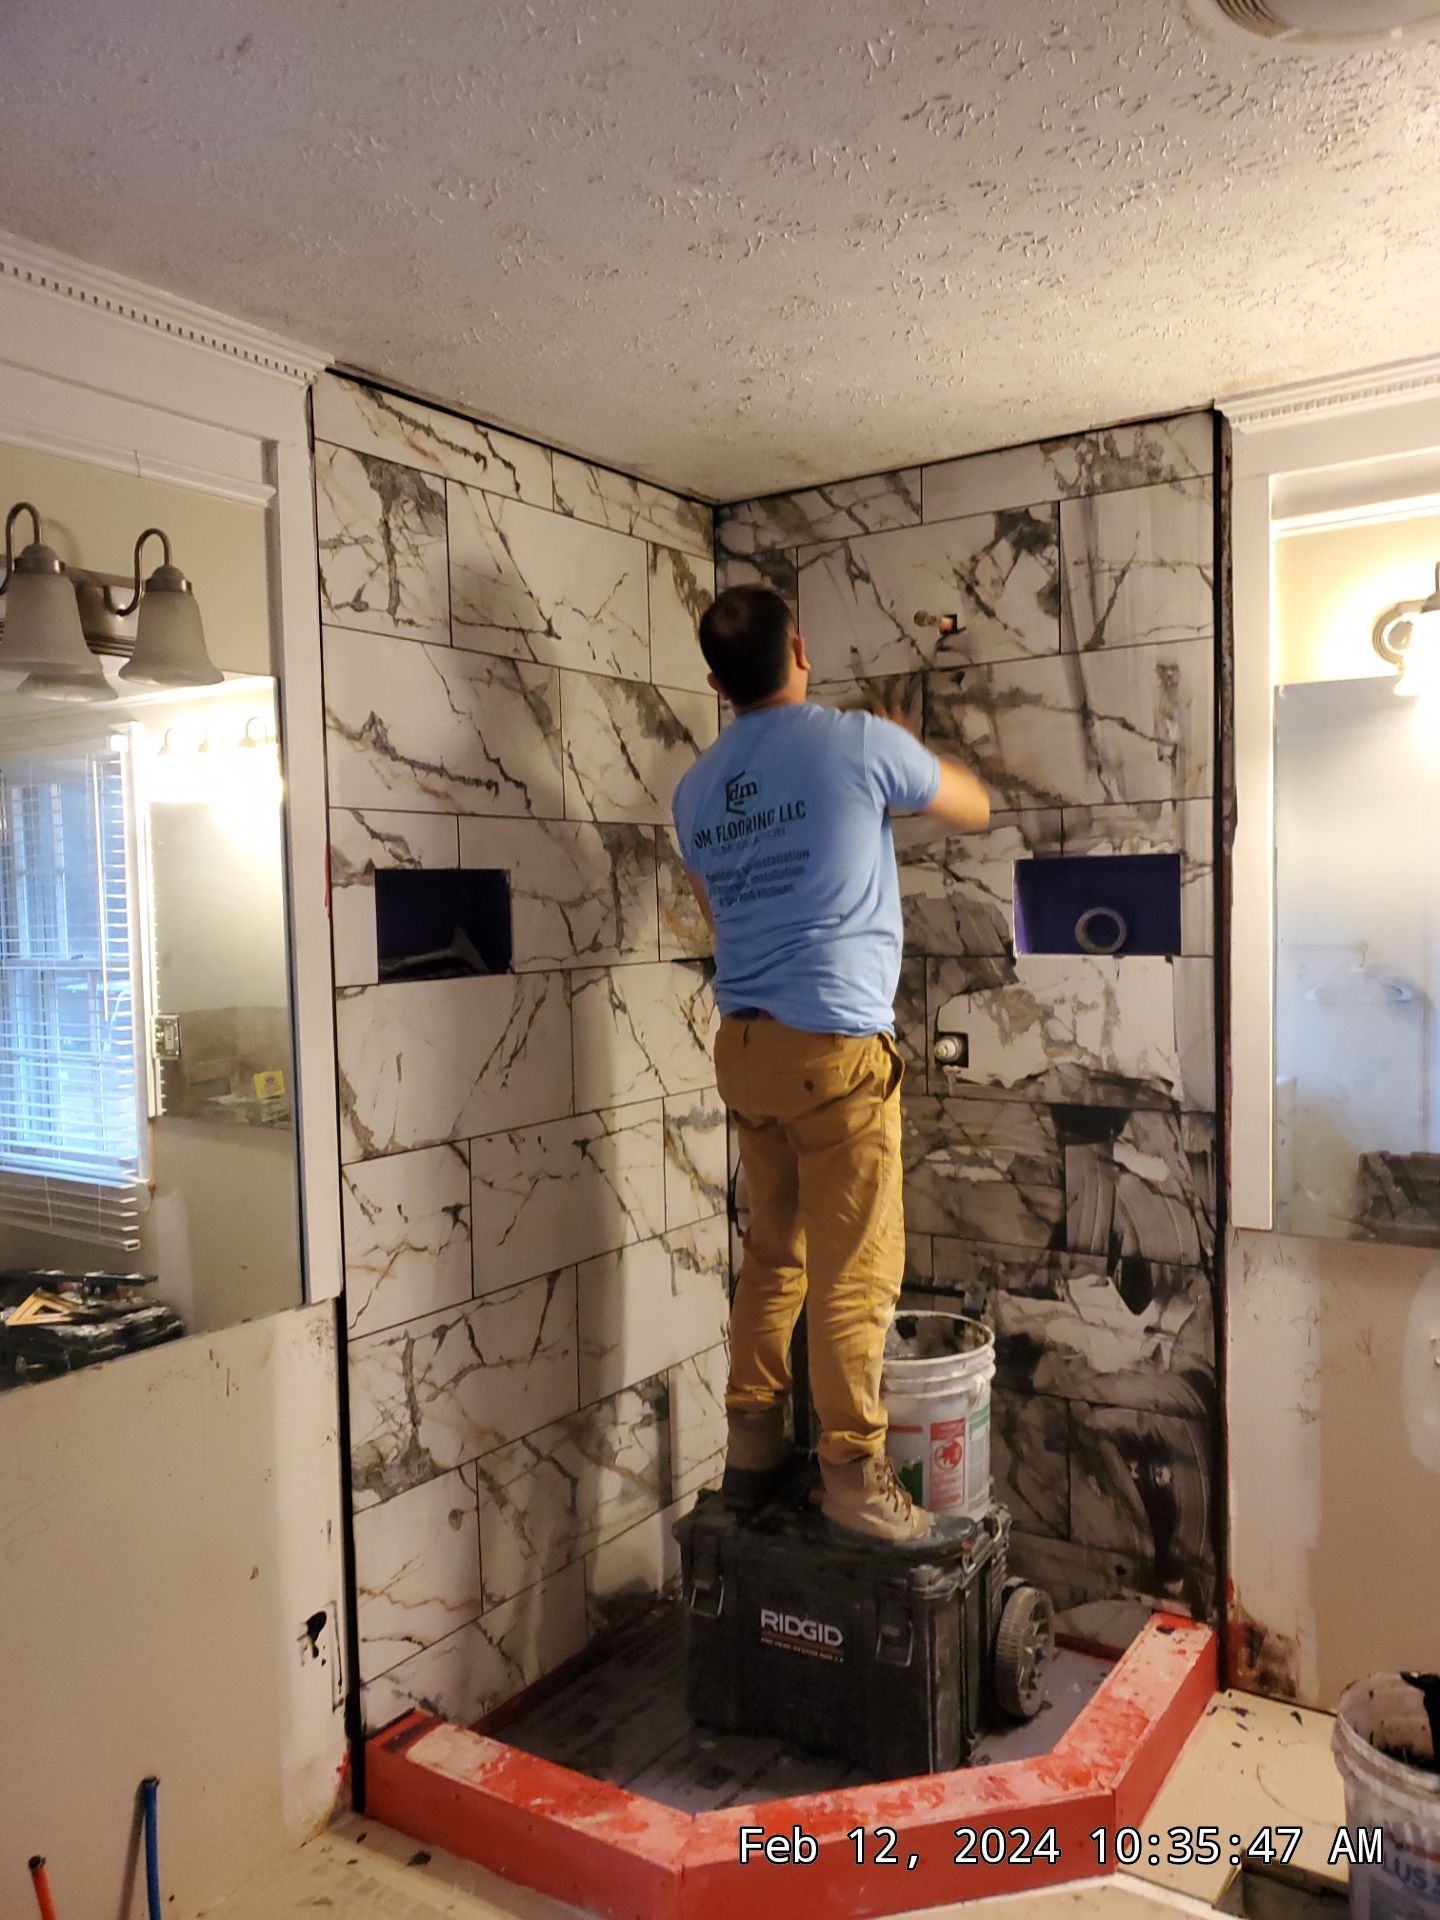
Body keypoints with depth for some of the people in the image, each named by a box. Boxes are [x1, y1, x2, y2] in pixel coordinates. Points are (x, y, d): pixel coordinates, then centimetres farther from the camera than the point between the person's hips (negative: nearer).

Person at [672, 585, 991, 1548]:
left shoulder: (697, 788, 10)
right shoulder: (860, 742, -7)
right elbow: (974, 809, 9)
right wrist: (909, 744, 27)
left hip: (744, 1043, 7)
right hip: (837, 1044, -6)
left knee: (773, 1253, 17)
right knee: (854, 1271, 2)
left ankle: (753, 1445, 25)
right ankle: (854, 1473, 10)